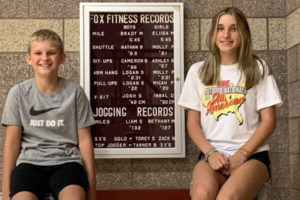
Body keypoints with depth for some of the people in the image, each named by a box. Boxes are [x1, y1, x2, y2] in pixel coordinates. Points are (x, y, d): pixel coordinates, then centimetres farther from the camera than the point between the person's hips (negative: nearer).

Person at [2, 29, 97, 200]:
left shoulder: (75, 92, 4)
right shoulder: (18, 93, 4)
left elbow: (84, 139, 6)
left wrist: (91, 186, 3)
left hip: (66, 162, 0)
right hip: (29, 162, 1)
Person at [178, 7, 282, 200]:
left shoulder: (258, 68, 7)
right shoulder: (198, 71, 11)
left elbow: (269, 120, 3)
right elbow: (193, 123, 9)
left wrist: (241, 154, -11)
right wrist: (211, 152, -9)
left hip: (252, 155, -1)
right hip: (212, 155, 2)